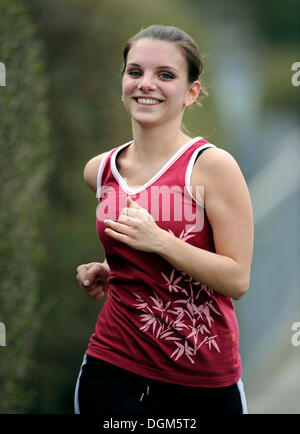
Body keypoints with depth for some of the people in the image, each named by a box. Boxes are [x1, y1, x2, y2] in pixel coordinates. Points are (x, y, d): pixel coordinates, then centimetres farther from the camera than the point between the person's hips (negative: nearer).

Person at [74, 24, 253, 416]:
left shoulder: (213, 165, -11)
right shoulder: (100, 170, 5)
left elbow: (237, 280, -14)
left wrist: (158, 241, -23)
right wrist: (106, 270, 7)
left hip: (202, 378, -4)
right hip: (113, 365, 4)